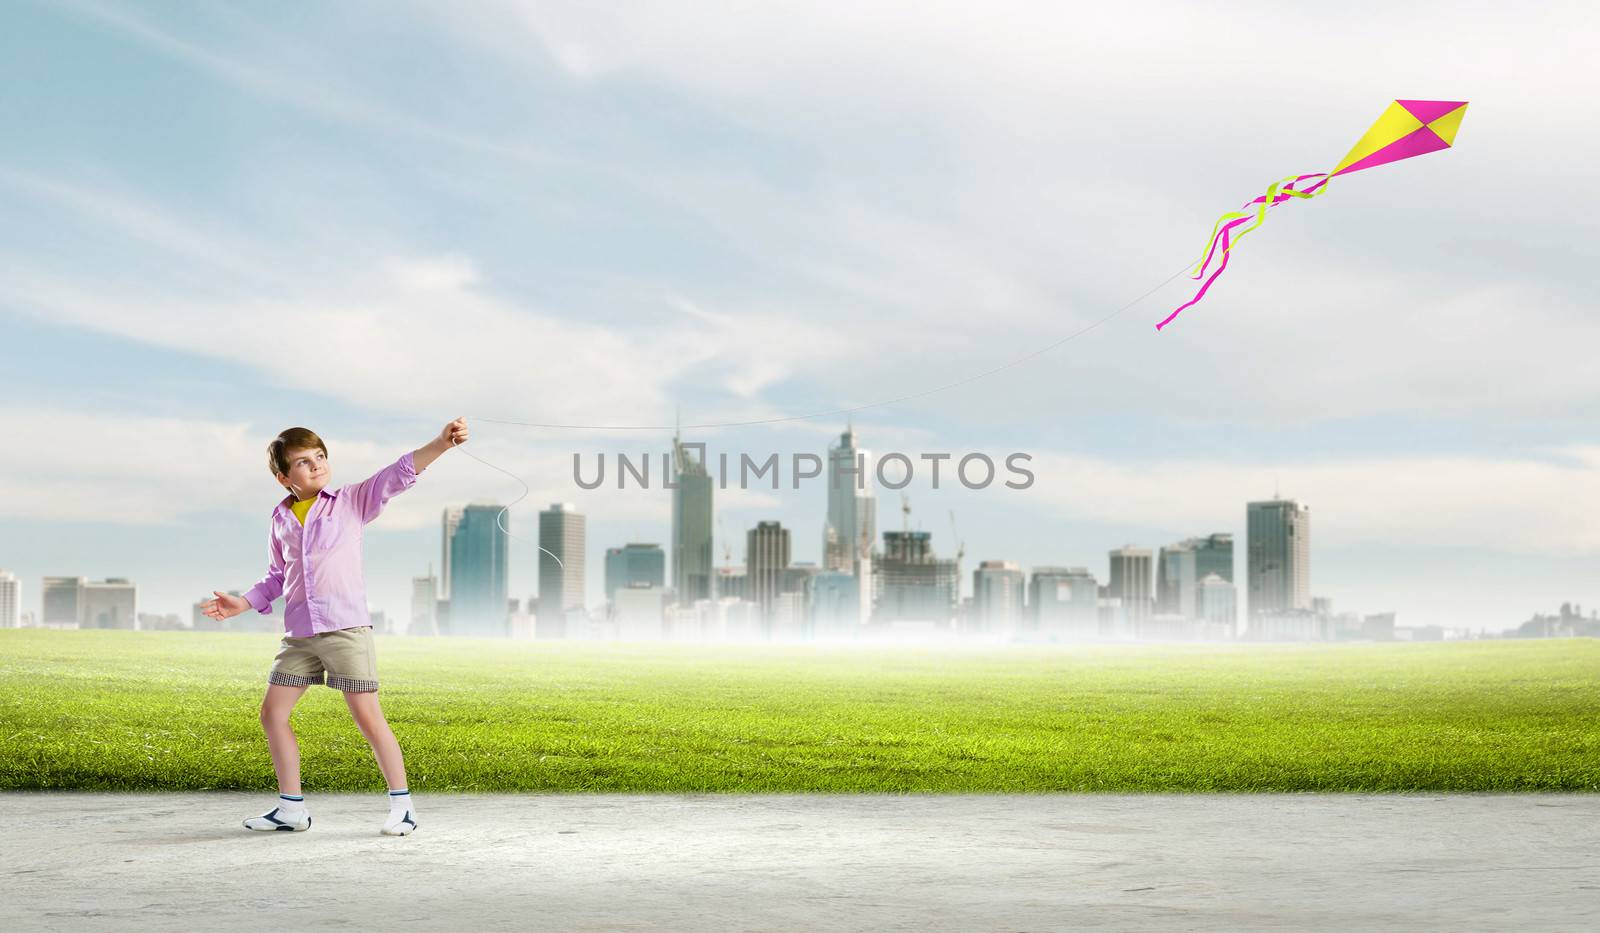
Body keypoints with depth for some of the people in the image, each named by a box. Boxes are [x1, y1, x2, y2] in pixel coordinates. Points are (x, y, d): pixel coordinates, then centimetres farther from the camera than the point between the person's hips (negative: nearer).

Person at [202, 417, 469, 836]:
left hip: (346, 629, -5)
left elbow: (397, 474, -12)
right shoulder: (281, 519, 12)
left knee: (369, 719, -7)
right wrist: (242, 603, 10)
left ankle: (401, 804, 4)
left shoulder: (351, 501, 1)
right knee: (272, 713, 5)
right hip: (298, 635, 5)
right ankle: (292, 808, 16)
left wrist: (441, 443, -25)